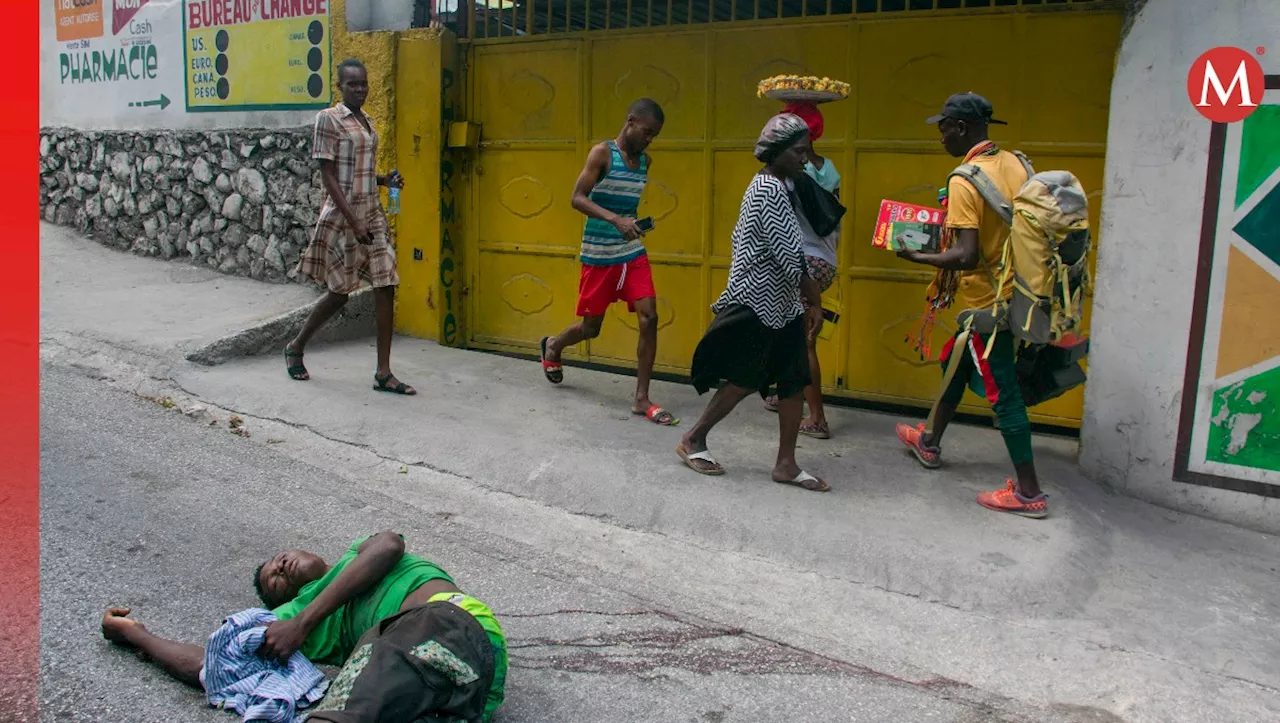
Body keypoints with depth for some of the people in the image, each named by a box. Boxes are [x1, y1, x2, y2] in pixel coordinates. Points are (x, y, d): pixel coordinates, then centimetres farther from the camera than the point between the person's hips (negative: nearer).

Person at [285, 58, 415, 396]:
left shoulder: (367, 122, 13)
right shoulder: (328, 119, -9)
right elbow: (328, 175, -14)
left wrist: (385, 180, 1)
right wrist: (353, 222, -19)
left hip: (372, 212, 7)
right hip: (341, 215, -7)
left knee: (386, 287, -2)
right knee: (340, 292, 3)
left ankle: (383, 373, 3)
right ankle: (296, 347, 28)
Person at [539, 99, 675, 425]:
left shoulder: (645, 161, 7)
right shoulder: (602, 153, -11)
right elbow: (577, 198, -18)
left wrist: (635, 222, 6)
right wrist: (614, 219, -30)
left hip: (633, 252, 5)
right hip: (599, 255, -5)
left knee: (649, 318, -10)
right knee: (590, 328, 7)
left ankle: (641, 399, -3)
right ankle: (553, 345, 42)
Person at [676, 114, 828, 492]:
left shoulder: (772, 186, 13)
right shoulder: (769, 190, -18)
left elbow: (741, 237, 19)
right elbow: (789, 256, -22)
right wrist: (815, 300, -15)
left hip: (779, 302, 9)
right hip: (758, 303, -9)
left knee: (793, 381, 7)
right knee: (744, 380, 1)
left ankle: (786, 463, 13)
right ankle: (693, 440, 18)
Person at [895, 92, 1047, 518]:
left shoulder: (965, 180, -21)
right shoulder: (1014, 164, 3)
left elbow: (966, 256, -27)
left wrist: (917, 256, -13)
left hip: (985, 302, -9)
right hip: (1012, 290, 9)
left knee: (1002, 391, -2)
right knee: (956, 366, 24)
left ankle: (1029, 492, 5)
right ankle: (929, 443, 42)